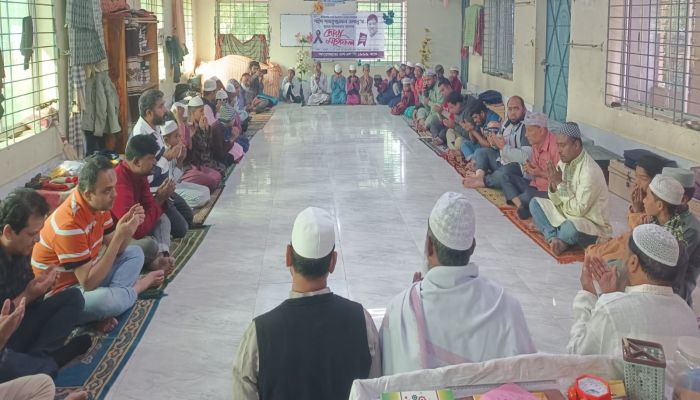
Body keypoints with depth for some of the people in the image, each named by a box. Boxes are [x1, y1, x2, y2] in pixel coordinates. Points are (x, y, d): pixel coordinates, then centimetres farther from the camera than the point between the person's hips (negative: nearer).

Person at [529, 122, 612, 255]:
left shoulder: (590, 171, -26)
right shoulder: (564, 162, -1)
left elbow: (578, 210, -27)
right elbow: (557, 202, 3)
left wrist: (560, 183, -26)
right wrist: (553, 184, -18)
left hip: (592, 226, -8)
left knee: (570, 228, -39)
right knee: (535, 203, 1)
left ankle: (551, 236, -3)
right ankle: (555, 239, -17)